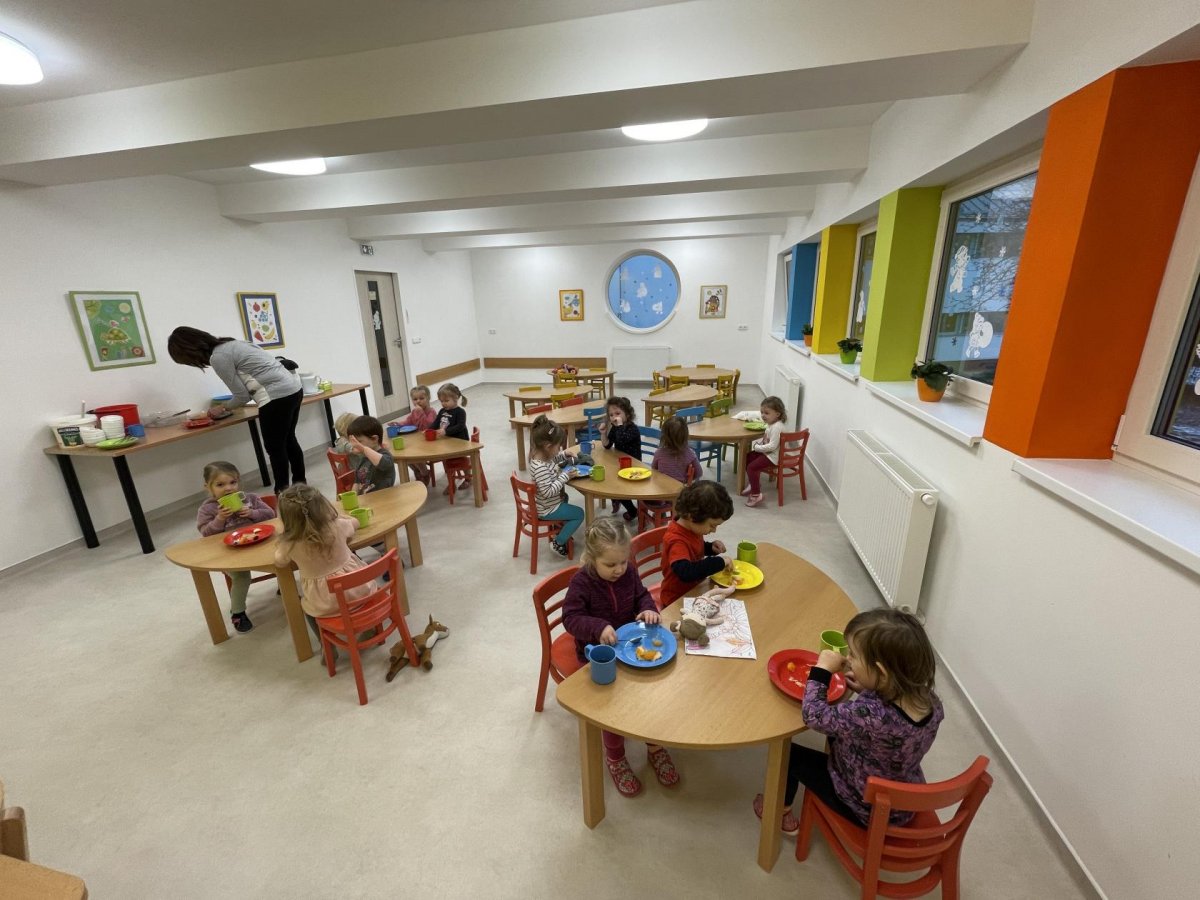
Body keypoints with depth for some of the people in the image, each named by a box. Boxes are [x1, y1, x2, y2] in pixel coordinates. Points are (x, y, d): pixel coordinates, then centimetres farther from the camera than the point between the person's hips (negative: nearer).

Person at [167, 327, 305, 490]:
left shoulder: (218, 357, -9)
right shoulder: (230, 344, 18)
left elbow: (242, 396, -5)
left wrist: (222, 407, 12)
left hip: (277, 396, -9)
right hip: (294, 387, 9)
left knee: (275, 448, 4)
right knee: (288, 441, 20)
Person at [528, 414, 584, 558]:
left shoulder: (541, 455, -7)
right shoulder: (540, 468, -37)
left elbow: (554, 458, 16)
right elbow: (548, 491, -37)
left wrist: (565, 455, -1)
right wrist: (565, 476, -31)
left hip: (551, 502, 10)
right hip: (547, 510, -10)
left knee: (565, 498, 36)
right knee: (579, 514, 3)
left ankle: (560, 531, 46)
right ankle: (558, 543, 10)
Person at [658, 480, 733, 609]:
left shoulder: (692, 528, -2)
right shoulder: (676, 540, -28)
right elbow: (686, 572, -41)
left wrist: (710, 547, -2)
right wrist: (719, 562, -32)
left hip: (694, 589, 8)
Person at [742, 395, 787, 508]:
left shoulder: (777, 427, -26)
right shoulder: (771, 424, 6)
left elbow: (772, 446, -31)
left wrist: (758, 447, -21)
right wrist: (756, 443, 2)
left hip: (773, 456, -11)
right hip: (767, 452, 11)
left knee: (752, 467, -18)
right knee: (748, 457, 15)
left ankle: (756, 495, -12)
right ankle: (755, 484, 26)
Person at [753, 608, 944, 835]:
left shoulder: (870, 714, -42)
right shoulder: (929, 700, -21)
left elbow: (814, 716, -27)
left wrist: (822, 670, -19)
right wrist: (867, 690, -6)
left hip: (866, 811, -6)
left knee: (788, 753, 13)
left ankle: (781, 809, 38)